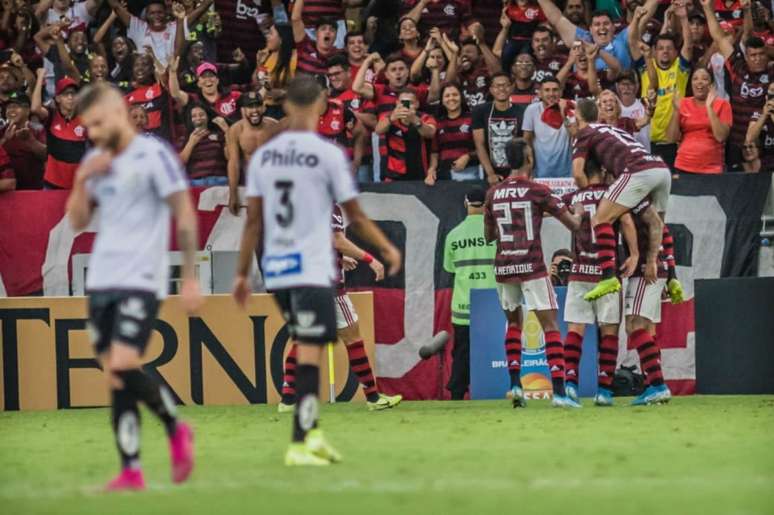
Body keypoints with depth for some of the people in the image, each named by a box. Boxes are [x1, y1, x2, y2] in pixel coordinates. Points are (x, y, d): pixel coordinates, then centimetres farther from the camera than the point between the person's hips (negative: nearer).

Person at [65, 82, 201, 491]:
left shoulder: (153, 156, -8)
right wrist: (81, 180, -3)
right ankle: (130, 472, 9)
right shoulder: (95, 161, 14)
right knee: (113, 375, 4)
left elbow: (185, 216, -7)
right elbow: (77, 221, 15)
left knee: (123, 368, -17)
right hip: (100, 282, 7)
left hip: (140, 282, -7)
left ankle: (175, 429, 3)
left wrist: (190, 280, -10)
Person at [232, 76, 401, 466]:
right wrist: (388, 250, 15)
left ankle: (311, 433, 15)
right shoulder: (328, 155, -7)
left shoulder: (263, 156, 6)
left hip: (275, 270, 5)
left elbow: (253, 220, 7)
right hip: (311, 270, -5)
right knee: (309, 353, -6)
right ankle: (300, 444, -11)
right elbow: (355, 217, 0)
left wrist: (242, 273, 14)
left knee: (307, 347, 18)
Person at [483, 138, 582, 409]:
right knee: (550, 325, -5)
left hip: (503, 266, 4)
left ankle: (515, 383, 10)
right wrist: (579, 216, 19)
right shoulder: (537, 191, -5)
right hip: (531, 266, -4)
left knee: (514, 323, 22)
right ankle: (559, 391, -16)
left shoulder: (493, 193, 7)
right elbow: (573, 224, -3)